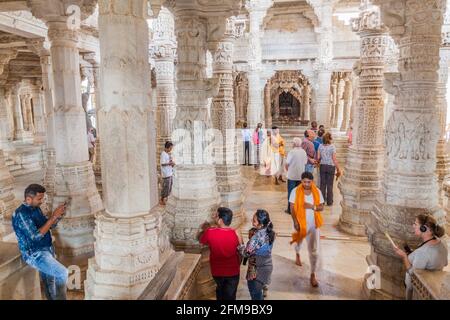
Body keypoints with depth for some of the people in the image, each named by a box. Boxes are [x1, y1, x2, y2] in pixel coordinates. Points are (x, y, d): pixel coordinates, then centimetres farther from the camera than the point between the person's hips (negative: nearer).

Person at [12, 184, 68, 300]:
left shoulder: (36, 208, 6)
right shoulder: (21, 214, -21)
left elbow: (49, 225, 15)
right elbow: (36, 236, -26)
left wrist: (58, 216, -6)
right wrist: (53, 217, -25)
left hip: (46, 250, 8)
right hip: (34, 254, -8)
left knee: (49, 281, 16)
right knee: (62, 273, -19)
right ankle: (60, 299, -2)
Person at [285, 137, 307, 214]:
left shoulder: (292, 152, -15)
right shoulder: (304, 152, 1)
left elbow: (287, 163, -14)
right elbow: (305, 163, 6)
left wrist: (287, 169, 5)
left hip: (292, 175, -4)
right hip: (301, 175, 5)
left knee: (291, 192, 4)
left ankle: (290, 209, 8)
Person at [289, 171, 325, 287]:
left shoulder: (317, 192, -6)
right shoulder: (295, 191, -13)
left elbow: (321, 207, -2)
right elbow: (292, 208, -12)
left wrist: (312, 206, -22)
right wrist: (295, 221, -19)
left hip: (313, 224, 0)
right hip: (300, 222, 0)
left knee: (314, 250, -4)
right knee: (299, 241, 26)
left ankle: (313, 275, 6)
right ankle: (297, 255, 62)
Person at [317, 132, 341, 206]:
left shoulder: (320, 146, -1)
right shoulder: (332, 147, -10)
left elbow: (318, 157, 0)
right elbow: (334, 159, -10)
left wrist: (318, 162, 22)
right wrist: (338, 169, -4)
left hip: (323, 166, 3)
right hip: (331, 166, -2)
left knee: (322, 184, 10)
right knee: (329, 185, 6)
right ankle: (329, 201, 13)